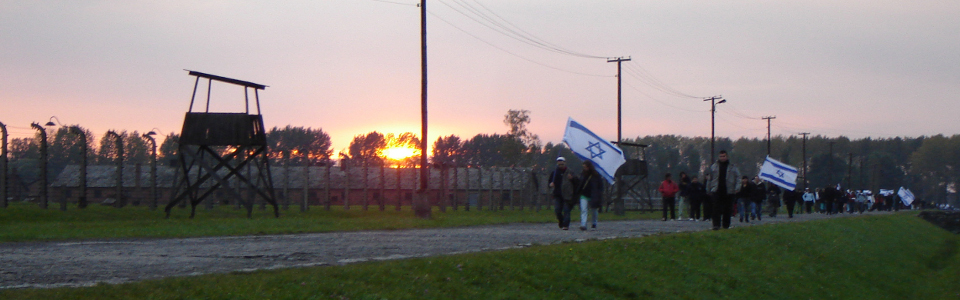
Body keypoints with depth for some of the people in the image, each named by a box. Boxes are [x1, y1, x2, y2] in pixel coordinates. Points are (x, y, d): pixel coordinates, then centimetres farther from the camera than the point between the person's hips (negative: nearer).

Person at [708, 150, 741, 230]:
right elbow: (710, 179, 16)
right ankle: (716, 225, -14)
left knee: (727, 209, 6)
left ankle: (726, 225, 17)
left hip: (728, 191, 0)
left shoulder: (732, 167, 7)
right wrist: (709, 190, 16)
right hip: (716, 191, 0)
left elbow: (738, 177, 7)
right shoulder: (714, 166, 11)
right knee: (716, 208, -11)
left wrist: (737, 188, -6)